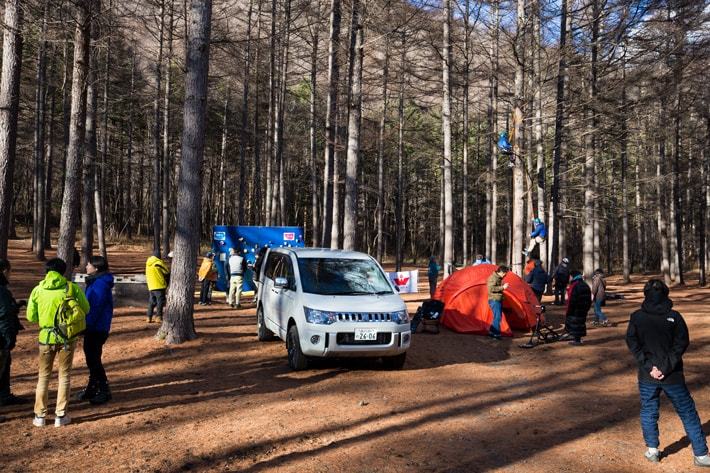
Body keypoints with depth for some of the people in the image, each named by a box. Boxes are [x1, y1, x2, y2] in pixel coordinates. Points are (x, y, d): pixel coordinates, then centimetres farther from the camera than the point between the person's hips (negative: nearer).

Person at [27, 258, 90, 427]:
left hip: (46, 337, 1)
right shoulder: (72, 288, -7)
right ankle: (61, 416, 12)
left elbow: (31, 317, 1)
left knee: (43, 376, 15)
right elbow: (85, 309, 0)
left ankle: (39, 415, 18)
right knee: (64, 375, 10)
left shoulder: (38, 290, -3)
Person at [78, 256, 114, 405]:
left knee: (94, 359, -4)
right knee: (91, 358, 18)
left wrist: (85, 326, -20)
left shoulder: (100, 284, -20)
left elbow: (94, 308, -23)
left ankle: (104, 391, 5)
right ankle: (92, 387, 31)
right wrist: (84, 326, 19)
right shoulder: (95, 282, 13)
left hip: (97, 329, -10)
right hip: (93, 328, 10)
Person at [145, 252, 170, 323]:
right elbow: (167, 272, -2)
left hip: (151, 286, 7)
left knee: (151, 302, 13)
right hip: (159, 285, -7)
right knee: (160, 301, 0)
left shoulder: (148, 263, 11)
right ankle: (159, 317, -1)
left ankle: (149, 317, 11)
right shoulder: (158, 263, -10)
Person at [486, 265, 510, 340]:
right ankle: (496, 334, -6)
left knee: (498, 317, 12)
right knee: (497, 317, -11)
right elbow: (491, 288, -24)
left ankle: (491, 332, 20)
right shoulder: (493, 277, -15)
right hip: (494, 300, -10)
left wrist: (503, 287, 9)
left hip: (498, 300, 10)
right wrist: (502, 287, -22)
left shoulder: (498, 278, 15)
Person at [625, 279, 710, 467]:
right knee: (688, 413, 11)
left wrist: (649, 366, -8)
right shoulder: (674, 317, -7)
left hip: (647, 375, 1)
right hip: (673, 376, 0)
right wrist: (666, 367, -10)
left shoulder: (637, 317, -4)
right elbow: (682, 343, -9)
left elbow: (632, 343, -7)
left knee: (648, 412, 15)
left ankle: (652, 450, 17)